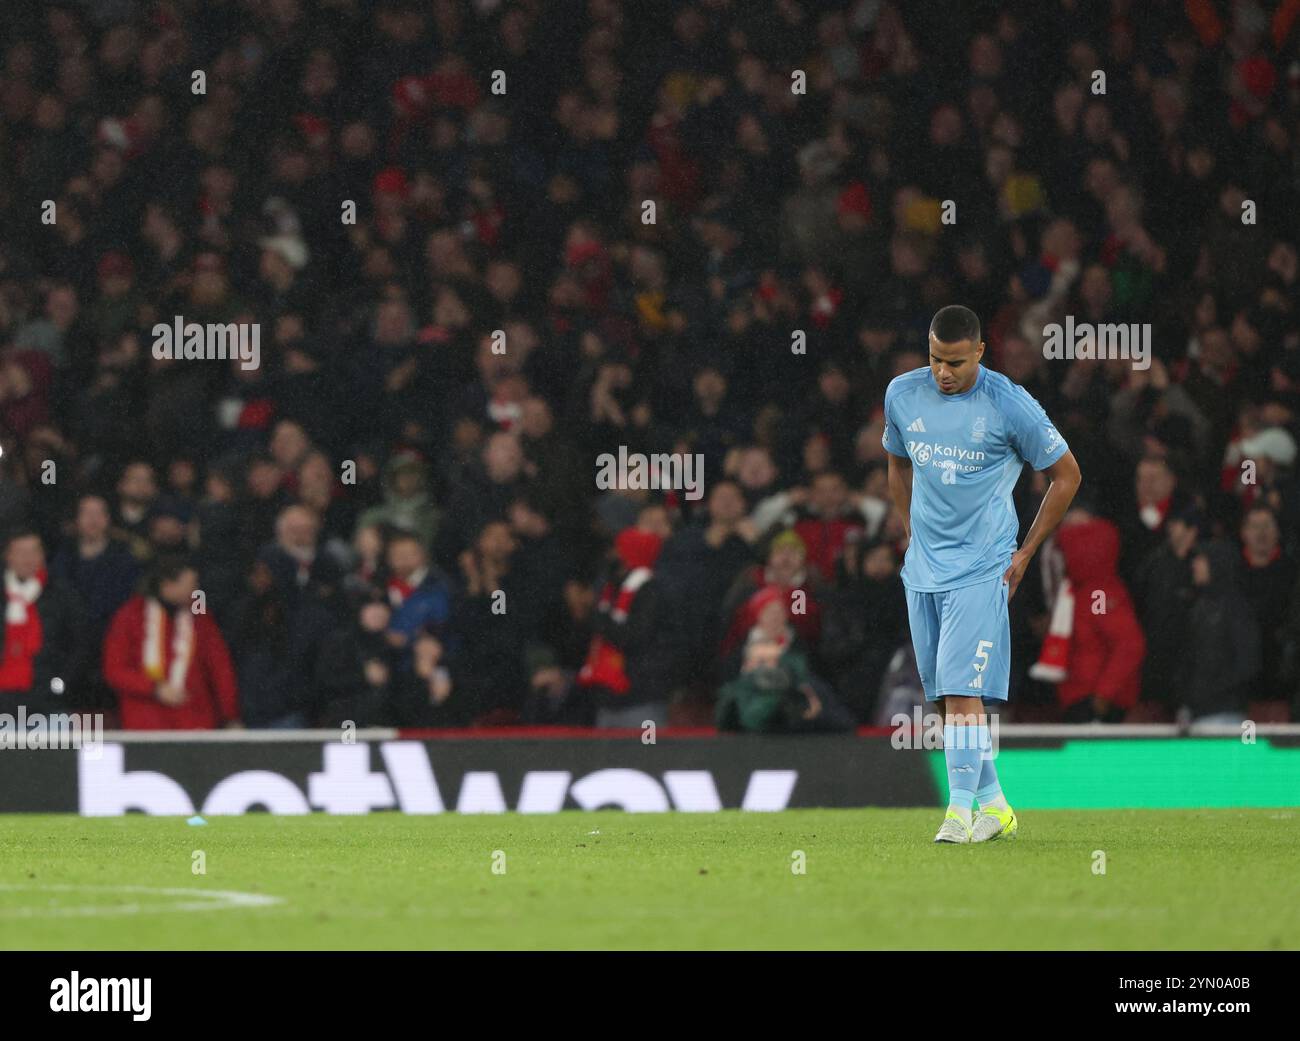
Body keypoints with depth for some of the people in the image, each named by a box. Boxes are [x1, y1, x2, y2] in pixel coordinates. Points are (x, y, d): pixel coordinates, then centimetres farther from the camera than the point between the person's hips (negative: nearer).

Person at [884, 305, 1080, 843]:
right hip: (923, 569, 5)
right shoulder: (903, 394, 3)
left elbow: (1066, 474, 1)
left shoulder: (1010, 405, -10)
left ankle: (961, 809, -15)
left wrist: (1025, 553, 0)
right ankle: (994, 804, 18)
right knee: (948, 697, 8)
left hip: (981, 569, -5)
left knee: (962, 691, -16)